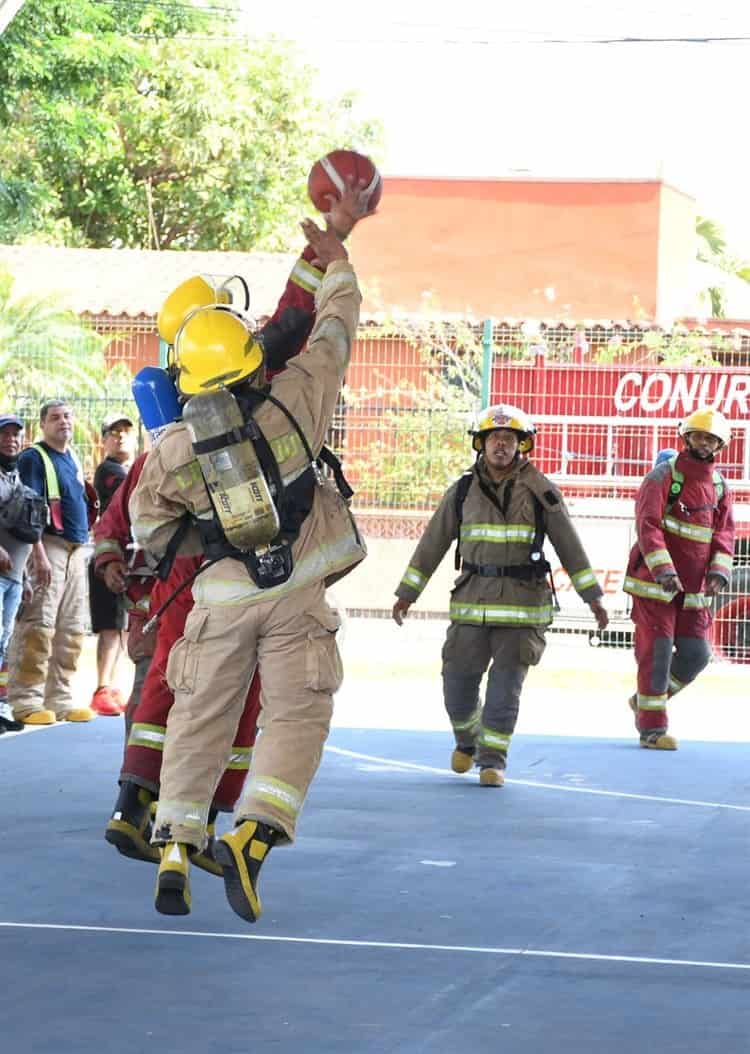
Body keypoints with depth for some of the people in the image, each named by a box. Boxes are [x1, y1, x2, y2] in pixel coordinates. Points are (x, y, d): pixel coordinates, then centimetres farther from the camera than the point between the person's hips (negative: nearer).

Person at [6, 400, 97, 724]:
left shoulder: (73, 460, 20)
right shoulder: (33, 458, -4)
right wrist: (39, 554, -21)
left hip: (77, 551, 8)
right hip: (49, 548, -8)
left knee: (71, 630, 8)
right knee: (38, 627, -12)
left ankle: (59, 700, 13)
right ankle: (26, 701, -12)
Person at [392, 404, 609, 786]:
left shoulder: (540, 491, 1)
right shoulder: (463, 491, 6)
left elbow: (569, 546, 4)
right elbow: (432, 544, 11)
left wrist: (592, 596, 2)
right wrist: (407, 594, 10)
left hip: (522, 602, -2)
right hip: (473, 599, 2)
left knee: (505, 687, -4)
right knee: (458, 682, 3)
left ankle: (493, 759, 8)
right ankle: (468, 739, 31)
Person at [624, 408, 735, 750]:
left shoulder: (720, 487, 11)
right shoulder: (664, 475, -7)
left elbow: (724, 535, 6)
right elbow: (648, 525, -17)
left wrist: (718, 573, -13)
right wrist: (664, 570, -28)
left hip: (693, 590, 6)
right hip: (654, 581, -6)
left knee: (696, 654, 3)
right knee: (657, 653, -6)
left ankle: (646, 701, 25)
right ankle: (652, 728, 1)